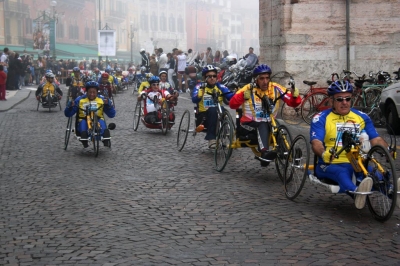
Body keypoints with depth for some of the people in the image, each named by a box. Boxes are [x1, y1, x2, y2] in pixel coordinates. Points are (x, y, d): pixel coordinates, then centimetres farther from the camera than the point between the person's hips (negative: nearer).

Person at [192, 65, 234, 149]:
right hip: (203, 117, -2)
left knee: (221, 109, -30)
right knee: (212, 110, -33)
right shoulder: (200, 87, -2)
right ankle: (211, 139, -34)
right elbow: (194, 100, -22)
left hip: (217, 117, 2)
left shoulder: (220, 87, 3)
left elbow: (232, 97, -12)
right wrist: (201, 90, -40)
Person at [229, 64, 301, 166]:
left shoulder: (275, 88, -2)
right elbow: (232, 104, -21)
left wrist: (295, 95, -29)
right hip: (248, 124, -3)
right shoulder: (249, 89, -8)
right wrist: (243, 95, -40)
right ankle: (264, 152, -53)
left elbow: (293, 102, -6)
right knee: (263, 125, -34)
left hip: (268, 123, 3)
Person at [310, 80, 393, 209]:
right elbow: (316, 143, -10)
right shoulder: (321, 118, 4)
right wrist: (324, 153, -34)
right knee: (342, 172, -38)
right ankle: (356, 193, -68)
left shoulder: (362, 117, 15)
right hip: (329, 164, -3)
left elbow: (376, 139, 6)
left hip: (356, 164, 4)